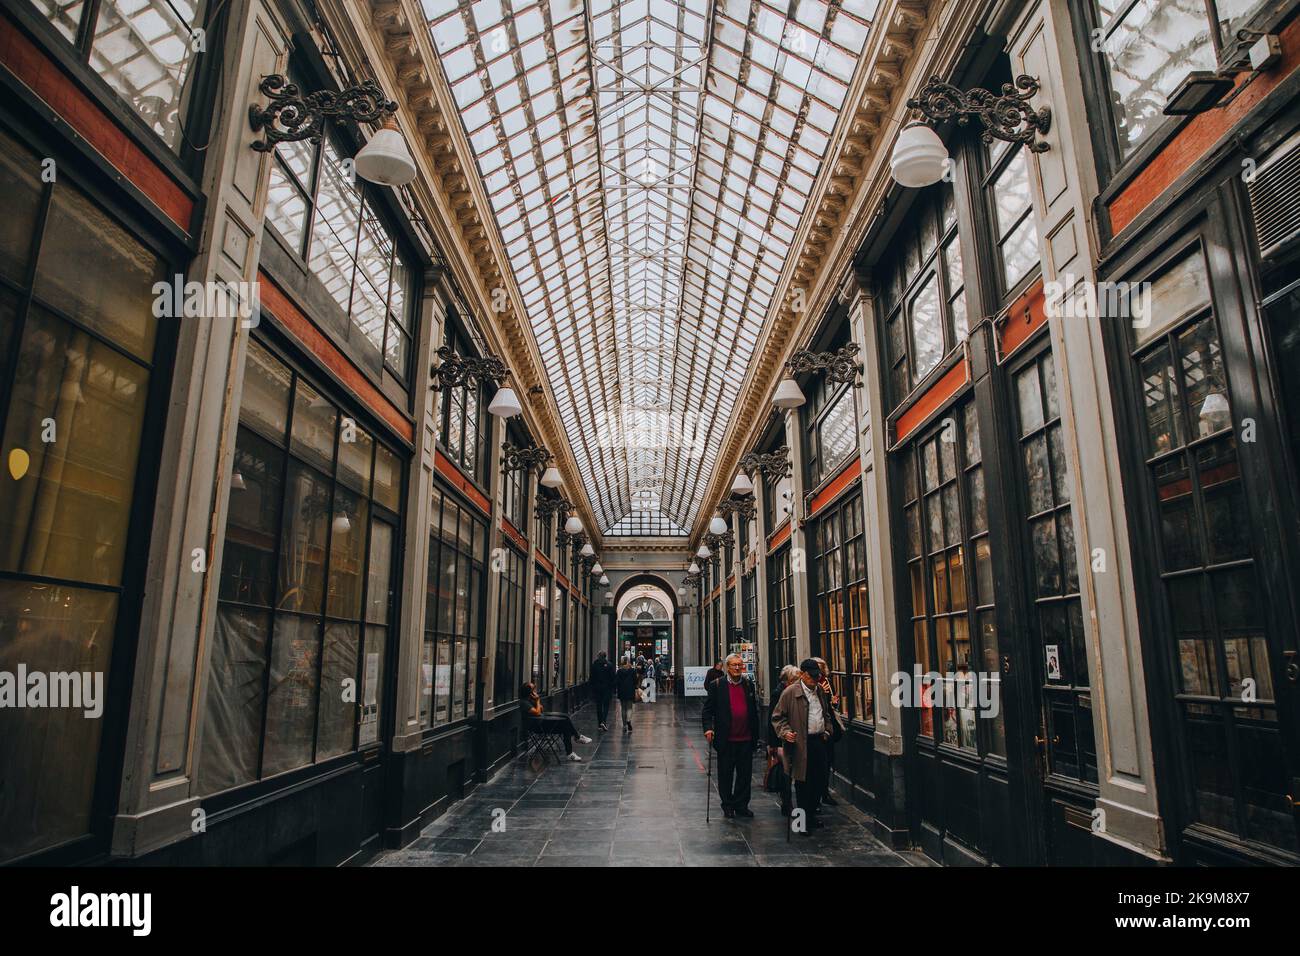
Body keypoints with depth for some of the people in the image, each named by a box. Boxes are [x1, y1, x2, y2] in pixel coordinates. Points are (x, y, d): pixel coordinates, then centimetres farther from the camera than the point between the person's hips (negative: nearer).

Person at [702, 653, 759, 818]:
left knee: (745, 774, 10)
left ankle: (741, 805, 23)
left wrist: (755, 734, 9)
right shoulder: (717, 686, -4)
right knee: (725, 774, 8)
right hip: (726, 740, -3)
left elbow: (754, 711, 12)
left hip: (746, 739, 3)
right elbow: (707, 710, -3)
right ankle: (728, 805, 23)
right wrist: (708, 728, -18)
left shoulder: (749, 685, 7)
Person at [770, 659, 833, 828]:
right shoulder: (790, 692, -8)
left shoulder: (821, 690, 11)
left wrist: (827, 731, 15)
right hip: (801, 744, -6)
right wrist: (785, 732, -19)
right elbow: (777, 717, -5)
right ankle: (804, 820, 12)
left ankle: (812, 814, 26)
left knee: (818, 780, 10)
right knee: (803, 782, 0)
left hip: (819, 740, 6)